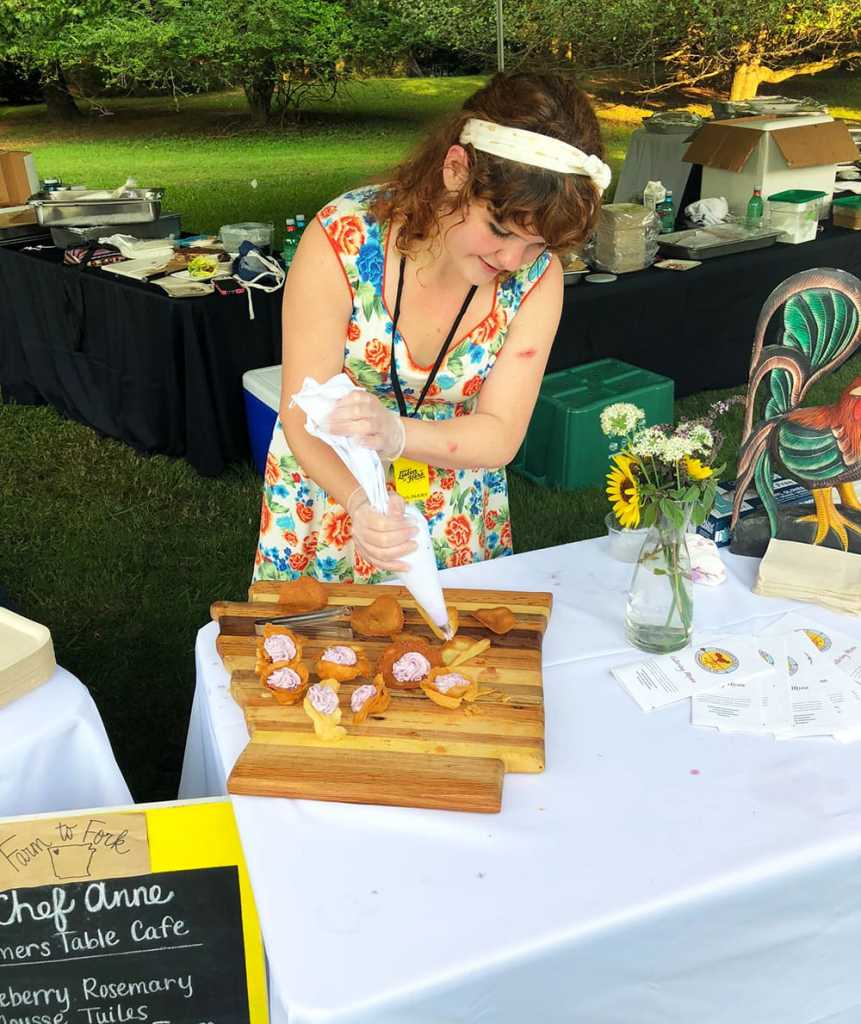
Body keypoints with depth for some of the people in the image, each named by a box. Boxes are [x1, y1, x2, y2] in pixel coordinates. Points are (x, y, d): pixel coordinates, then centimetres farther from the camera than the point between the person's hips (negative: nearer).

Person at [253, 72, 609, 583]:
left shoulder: (537, 276, -18)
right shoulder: (343, 239, -27)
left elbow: (500, 436, -20)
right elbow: (301, 418, -24)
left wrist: (394, 434, -40)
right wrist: (361, 504, -44)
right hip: (330, 490, -1)